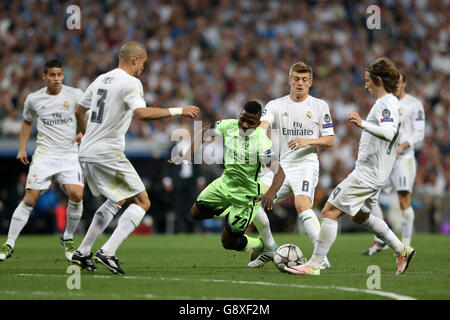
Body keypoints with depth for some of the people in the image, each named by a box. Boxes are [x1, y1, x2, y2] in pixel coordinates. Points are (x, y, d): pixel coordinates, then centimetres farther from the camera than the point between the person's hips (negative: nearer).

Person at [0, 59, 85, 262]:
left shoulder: (75, 95, 0)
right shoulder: (34, 99, 4)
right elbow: (27, 122, 22)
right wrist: (22, 148, 16)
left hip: (69, 154, 0)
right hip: (44, 154, 0)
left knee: (76, 194, -19)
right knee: (30, 198, -9)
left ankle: (68, 238, 5)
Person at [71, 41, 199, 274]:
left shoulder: (101, 80, 15)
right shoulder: (131, 83, -10)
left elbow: (79, 111, 24)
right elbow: (142, 113, -27)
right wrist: (177, 111, -21)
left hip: (86, 153, 9)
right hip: (108, 154, -9)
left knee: (117, 201, 25)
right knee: (142, 202, -2)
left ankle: (83, 252, 21)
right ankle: (108, 252, -14)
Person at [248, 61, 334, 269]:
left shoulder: (320, 106, 6)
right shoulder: (276, 105, 9)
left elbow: (329, 141, 6)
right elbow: (262, 124, -10)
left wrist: (308, 141, -13)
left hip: (307, 164, -4)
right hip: (283, 165, 4)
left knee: (302, 205, -29)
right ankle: (270, 249, 9)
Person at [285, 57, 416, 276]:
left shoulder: (386, 103, -15)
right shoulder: (390, 102, 16)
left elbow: (389, 132, -32)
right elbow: (392, 132, 30)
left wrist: (363, 124, -43)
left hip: (367, 173, -11)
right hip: (373, 173, 11)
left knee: (330, 211, -11)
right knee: (360, 216, 25)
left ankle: (314, 265, -11)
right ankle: (402, 251, 26)